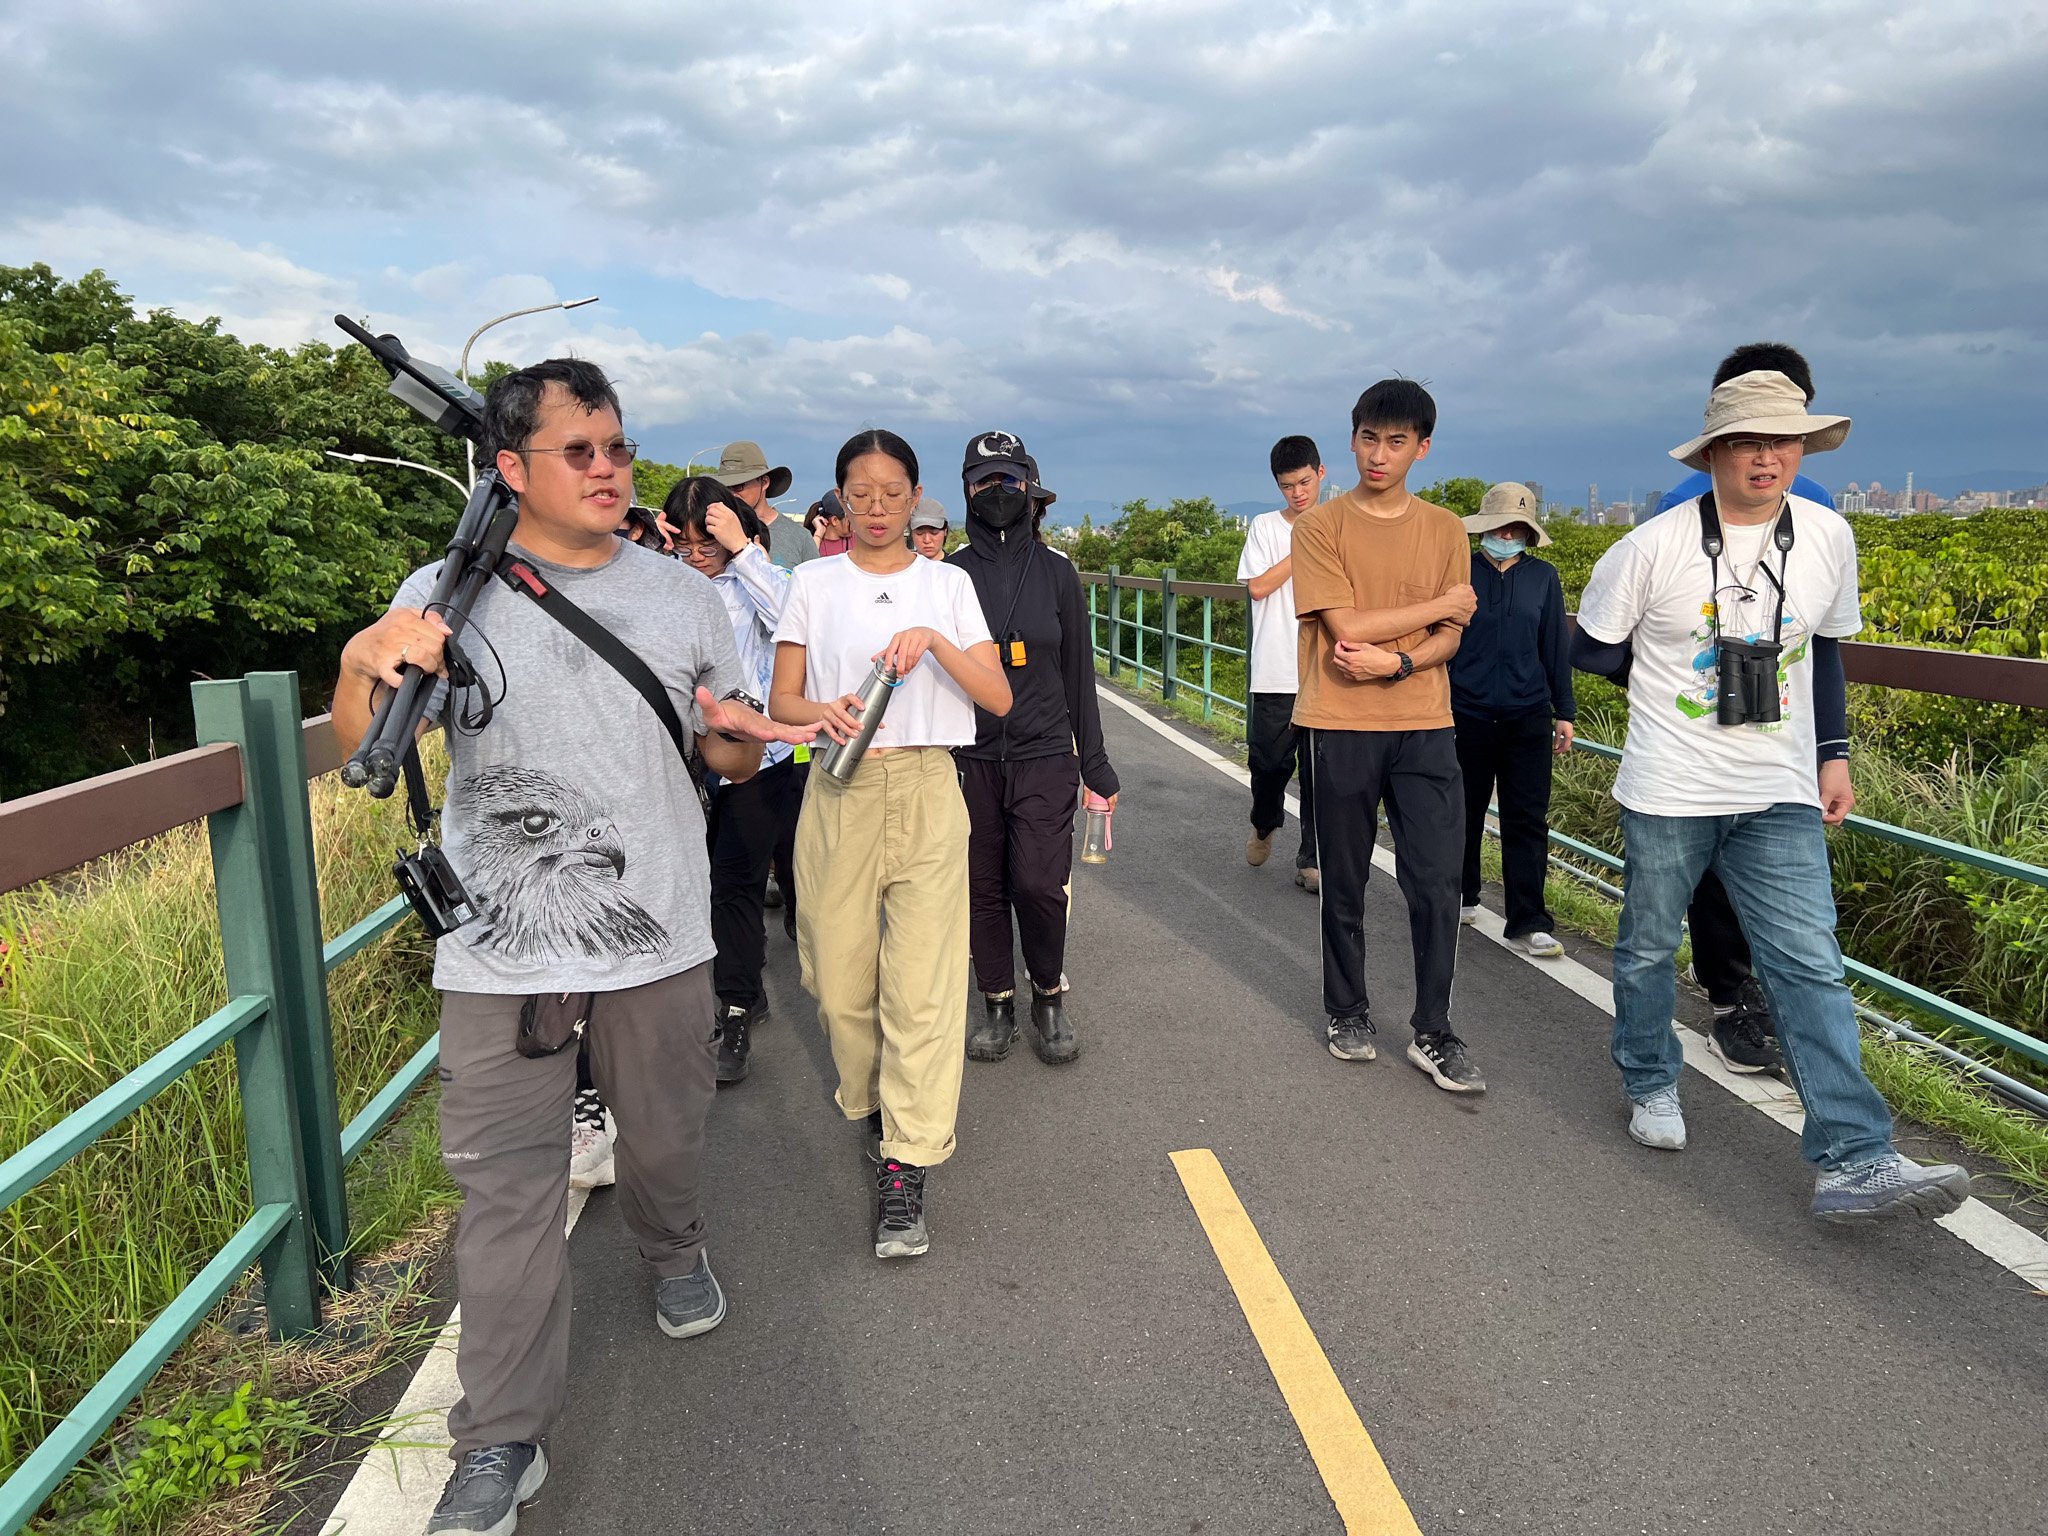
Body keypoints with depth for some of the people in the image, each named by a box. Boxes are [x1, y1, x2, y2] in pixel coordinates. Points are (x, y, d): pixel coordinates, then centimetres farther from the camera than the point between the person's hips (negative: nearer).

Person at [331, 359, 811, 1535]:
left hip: (661, 940, 2)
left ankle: (676, 1253, 50)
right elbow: (362, 759, -10)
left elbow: (737, 759, 13)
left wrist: (737, 734, -11)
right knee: (507, 1191, 3)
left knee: (666, 1142, 17)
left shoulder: (681, 593, 7)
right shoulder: (448, 592, -1)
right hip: (503, 954, -2)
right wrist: (364, 666, -31)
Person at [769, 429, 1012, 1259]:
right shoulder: (814, 584, 8)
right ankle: (871, 1101, 32)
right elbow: (780, 700, 6)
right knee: (840, 978, 5)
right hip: (840, 793, 1)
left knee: (924, 982, -7)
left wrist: (934, 640, -14)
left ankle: (904, 1172, -2)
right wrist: (824, 711, -16)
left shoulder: (948, 584, 8)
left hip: (926, 792, -1)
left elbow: (998, 698, 1)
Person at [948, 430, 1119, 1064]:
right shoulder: (950, 575, 4)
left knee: (1040, 884, -11)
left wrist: (1096, 766, 7)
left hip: (1044, 756, -1)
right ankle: (998, 1004, 24)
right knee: (984, 887, 6)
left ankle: (1049, 994, 14)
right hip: (969, 757, 1)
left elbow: (1078, 674, 8)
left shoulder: (1057, 574, 5)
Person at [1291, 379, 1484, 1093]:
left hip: (1424, 727, 2)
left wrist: (1395, 662, -17)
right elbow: (1346, 625, -13)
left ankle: (1433, 1033, 12)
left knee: (1437, 884, -1)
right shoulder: (1319, 527, -2)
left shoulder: (1445, 530, 8)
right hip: (1344, 728, -2)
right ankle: (1347, 1012, 27)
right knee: (1345, 885, 10)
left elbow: (1451, 637, 2)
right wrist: (1442, 603, -5)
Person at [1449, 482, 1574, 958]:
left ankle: (1528, 921, 3)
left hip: (1528, 717, 1)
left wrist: (1564, 712, 9)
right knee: (1464, 813, 12)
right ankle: (1460, 897, 30)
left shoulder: (1543, 577, 5)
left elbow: (1556, 647, 9)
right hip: (1468, 716, -1)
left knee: (1528, 820, -1)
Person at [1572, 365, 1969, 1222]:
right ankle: (1650, 1084, 35)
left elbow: (1823, 649, 16)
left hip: (1780, 798, 2)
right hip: (1668, 793, -2)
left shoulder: (1828, 539, 2)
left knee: (1810, 965, -4)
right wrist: (1677, 668, 3)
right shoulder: (1652, 549, -9)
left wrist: (1834, 752, 12)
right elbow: (1590, 651, 2)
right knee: (1648, 948, 11)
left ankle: (1853, 1161, -5)